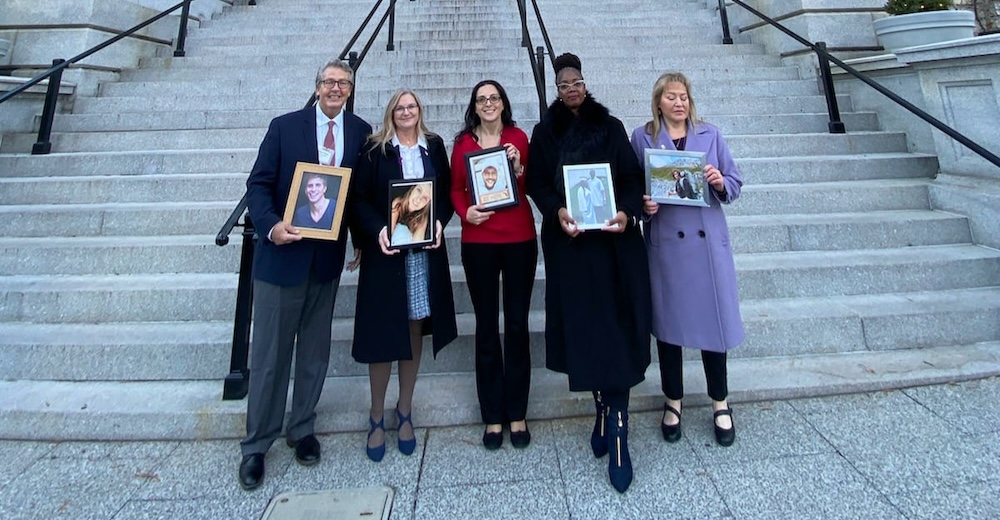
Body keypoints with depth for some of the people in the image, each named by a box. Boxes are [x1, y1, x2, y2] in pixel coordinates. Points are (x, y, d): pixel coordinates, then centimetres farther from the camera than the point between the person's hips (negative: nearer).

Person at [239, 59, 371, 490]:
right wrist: (271, 225, -20)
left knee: (315, 351, 13)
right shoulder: (284, 126, 0)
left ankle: (302, 430, 31)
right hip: (282, 253, -2)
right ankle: (256, 445, 21)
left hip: (329, 256, 2)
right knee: (269, 353, 5)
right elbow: (259, 183, -4)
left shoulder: (362, 132, 4)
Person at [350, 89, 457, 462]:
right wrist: (377, 229, -19)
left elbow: (447, 193, 8)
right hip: (385, 251, -2)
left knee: (415, 330, 9)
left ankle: (405, 411, 26)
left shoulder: (434, 147, 10)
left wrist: (439, 221, -10)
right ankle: (376, 417, 19)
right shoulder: (375, 149, 3)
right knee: (383, 332, 2)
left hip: (425, 252, 3)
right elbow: (360, 198, -3)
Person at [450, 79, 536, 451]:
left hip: (519, 239, 0)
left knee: (517, 324, 3)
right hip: (478, 241, 0)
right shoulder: (463, 142, 8)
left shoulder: (518, 138, 7)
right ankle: (493, 416, 17)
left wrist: (519, 168, -11)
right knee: (486, 326, 5)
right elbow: (456, 189, 7)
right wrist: (465, 213, -12)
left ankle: (517, 414, 17)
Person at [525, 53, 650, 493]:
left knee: (615, 327, -5)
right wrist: (557, 211, -15)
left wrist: (627, 211, -14)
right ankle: (604, 411, 18)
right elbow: (537, 183, 4)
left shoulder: (610, 126, 11)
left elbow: (632, 176, 5)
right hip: (569, 239, 0)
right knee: (584, 325, 2)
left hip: (614, 238, 0)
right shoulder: (545, 132, 11)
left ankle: (616, 426, -1)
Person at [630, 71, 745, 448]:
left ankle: (720, 403, 25)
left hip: (708, 240, 1)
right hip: (665, 242, -1)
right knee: (668, 320, 7)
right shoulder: (642, 138, 5)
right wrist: (643, 205, -14)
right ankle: (673, 401, 26)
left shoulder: (710, 135, 10)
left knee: (714, 317, 4)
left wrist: (721, 183, -11)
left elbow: (735, 183, 10)